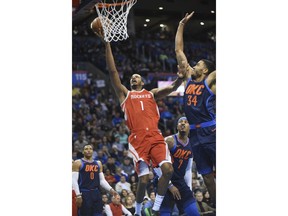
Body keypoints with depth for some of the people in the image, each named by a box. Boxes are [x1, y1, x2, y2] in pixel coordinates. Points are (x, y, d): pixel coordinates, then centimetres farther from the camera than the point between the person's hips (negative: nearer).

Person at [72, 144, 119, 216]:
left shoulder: (98, 163, 14)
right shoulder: (78, 163, -3)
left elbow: (102, 180, 15)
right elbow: (74, 180, -9)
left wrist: (110, 189, -1)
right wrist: (78, 195, -18)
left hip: (96, 193, 5)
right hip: (84, 193, -5)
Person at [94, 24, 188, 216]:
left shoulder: (152, 94, 24)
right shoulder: (125, 94, 20)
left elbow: (172, 88, 8)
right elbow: (113, 72, 12)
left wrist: (179, 79, -17)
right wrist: (107, 43, 6)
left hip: (156, 137, 2)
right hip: (138, 139, -2)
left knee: (168, 169, -18)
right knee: (144, 179, -11)